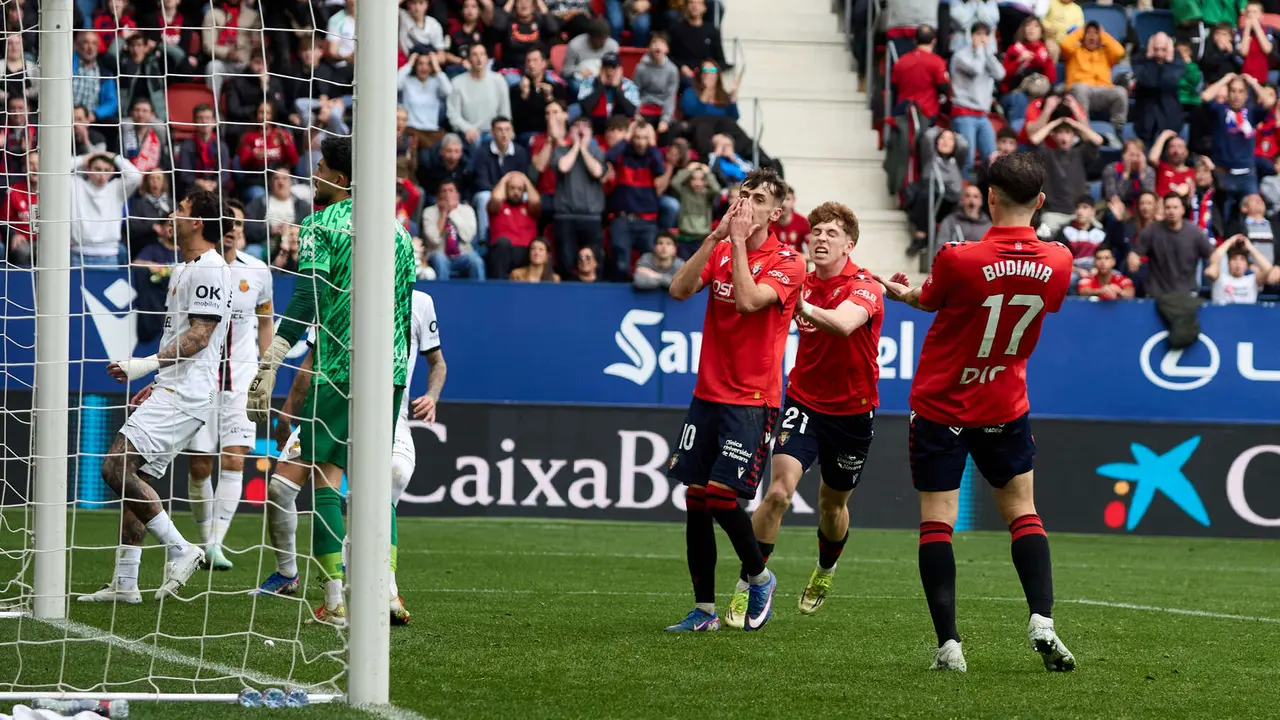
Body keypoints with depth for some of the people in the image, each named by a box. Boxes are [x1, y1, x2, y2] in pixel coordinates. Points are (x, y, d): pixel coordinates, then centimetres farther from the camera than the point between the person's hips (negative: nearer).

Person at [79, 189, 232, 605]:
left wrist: (148, 364, -25)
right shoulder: (187, 269, 21)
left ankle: (179, 550, -13)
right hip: (173, 391, 11)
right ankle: (124, 583, 10)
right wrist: (158, 384, 28)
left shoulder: (209, 269, -12)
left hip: (183, 397, -11)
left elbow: (199, 337, -20)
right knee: (133, 477, 8)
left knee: (117, 466, -19)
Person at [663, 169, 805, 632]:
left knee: (722, 497, -14)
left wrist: (739, 240, -18)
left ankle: (758, 577, 13)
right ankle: (704, 610, 10)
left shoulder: (787, 263, -7)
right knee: (695, 499, 2)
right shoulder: (721, 251, 9)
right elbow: (679, 289, -6)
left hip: (753, 399, -5)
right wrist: (716, 237, -13)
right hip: (707, 395, 5)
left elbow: (748, 299, -23)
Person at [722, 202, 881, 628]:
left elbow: (843, 323, -40)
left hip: (852, 411, -2)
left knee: (833, 503, 16)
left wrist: (805, 306, -57)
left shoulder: (865, 288, -18)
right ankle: (747, 587, -13)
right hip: (805, 402, 2)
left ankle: (826, 570, 48)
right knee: (779, 490, -19)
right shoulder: (801, 281, -3)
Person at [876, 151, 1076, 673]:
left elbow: (931, 301, -1)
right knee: (1022, 512, 13)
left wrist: (905, 293, 25)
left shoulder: (959, 260, -21)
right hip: (1005, 409, 3)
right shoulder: (1058, 263, -9)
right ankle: (1042, 620, -4)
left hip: (941, 406, -3)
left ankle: (948, 643, -8)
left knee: (936, 522, 0)